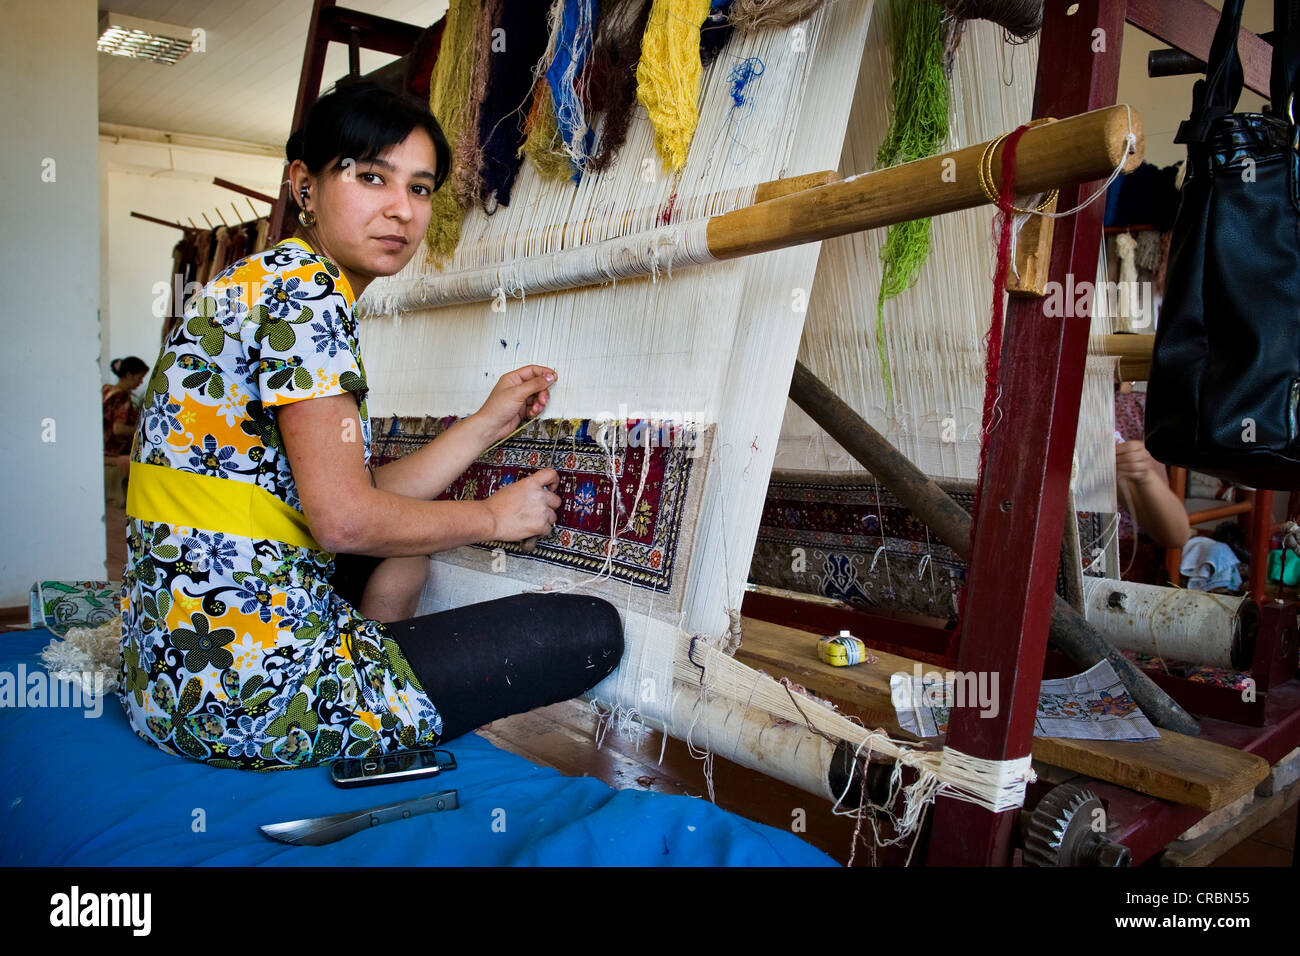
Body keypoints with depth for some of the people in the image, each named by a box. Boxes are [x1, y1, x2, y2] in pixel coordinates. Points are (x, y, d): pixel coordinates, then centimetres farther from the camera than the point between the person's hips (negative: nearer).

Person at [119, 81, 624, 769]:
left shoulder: (264, 283, 17)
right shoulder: (304, 283, -13)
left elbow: (370, 498, 12)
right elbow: (344, 520, -20)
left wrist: (490, 422, 15)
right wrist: (493, 517, -4)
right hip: (249, 686, -10)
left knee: (412, 518, 33)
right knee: (592, 631, -9)